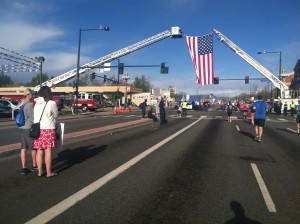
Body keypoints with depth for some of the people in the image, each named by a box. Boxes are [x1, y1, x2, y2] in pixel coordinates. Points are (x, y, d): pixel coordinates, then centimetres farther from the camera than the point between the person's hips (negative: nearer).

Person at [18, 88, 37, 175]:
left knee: (23, 148, 8)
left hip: (21, 128, 8)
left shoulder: (20, 104, 10)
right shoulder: (29, 104, -17)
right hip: (29, 129, -8)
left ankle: (24, 168, 10)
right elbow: (33, 118, -19)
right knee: (33, 147, 8)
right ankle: (34, 166, 20)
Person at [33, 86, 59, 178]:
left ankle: (40, 171, 19)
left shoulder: (36, 104, 7)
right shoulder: (51, 103, -8)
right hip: (48, 129, -5)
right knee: (48, 151, 0)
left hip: (38, 129, 5)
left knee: (39, 151, 11)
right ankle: (48, 172, 6)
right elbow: (56, 115, 4)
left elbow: (35, 117, 8)